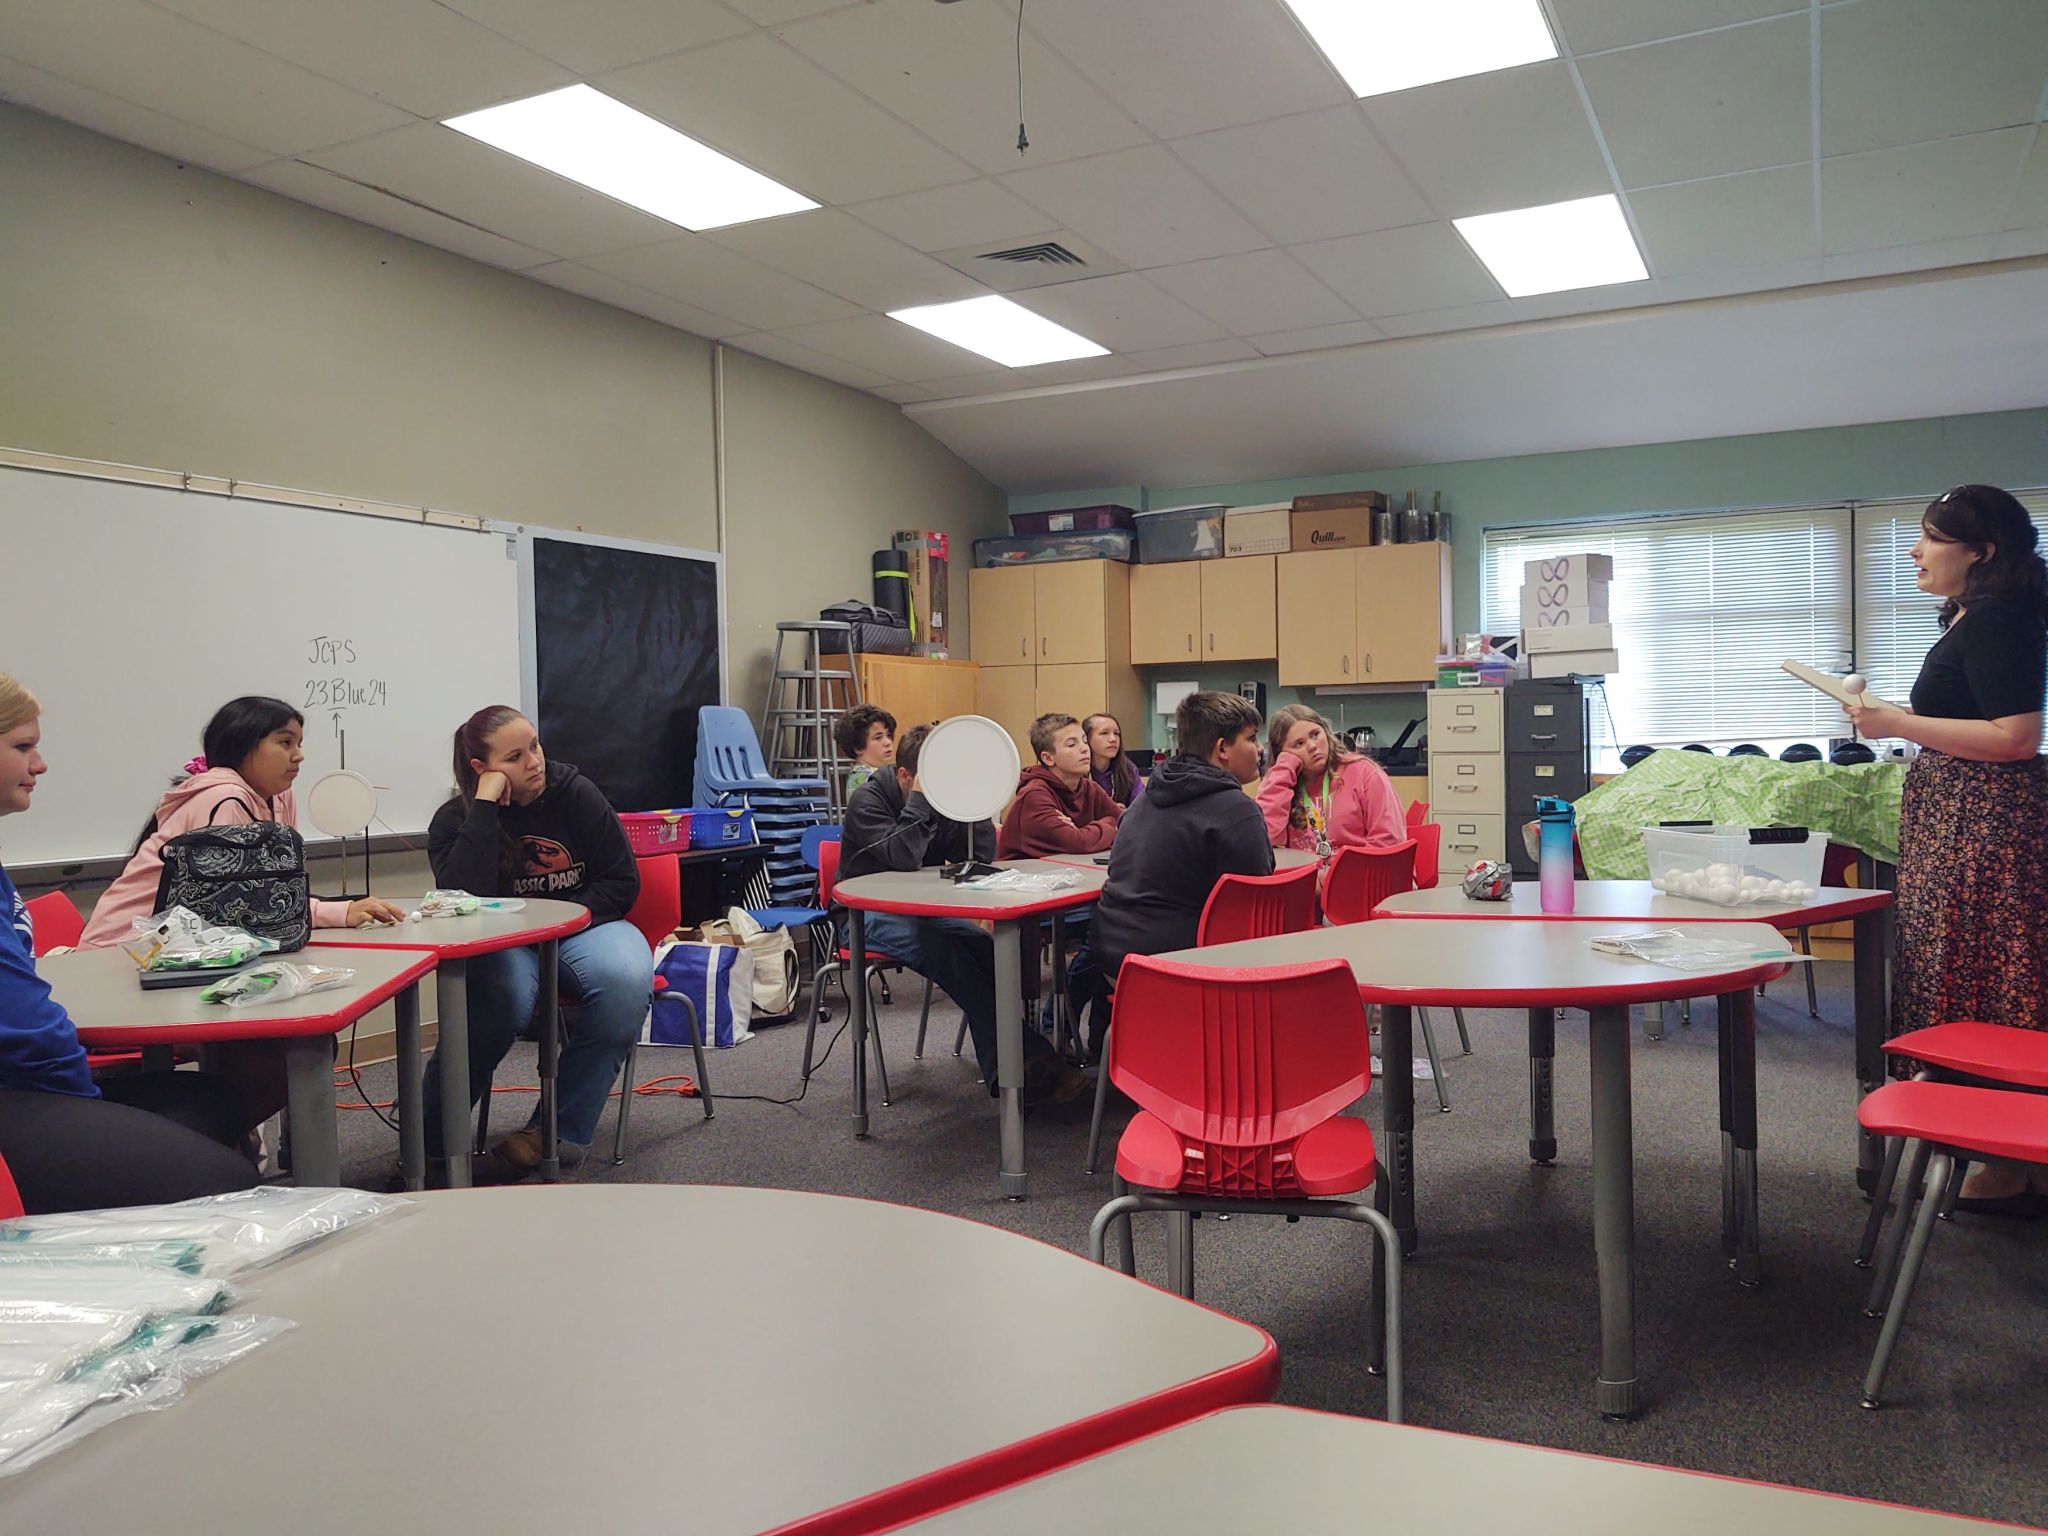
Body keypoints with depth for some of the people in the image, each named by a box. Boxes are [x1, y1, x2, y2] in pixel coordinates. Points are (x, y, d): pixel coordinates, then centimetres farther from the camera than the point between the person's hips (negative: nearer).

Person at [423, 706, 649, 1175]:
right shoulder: (454, 821, -2)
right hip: (503, 941, -1)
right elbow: (465, 898, -22)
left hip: (583, 923, 1)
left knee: (627, 982, -34)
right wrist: (486, 804, -22)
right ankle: (431, 1141, -16)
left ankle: (559, 1131, -22)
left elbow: (623, 883, 1)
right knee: (504, 994, -37)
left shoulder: (576, 793, -2)